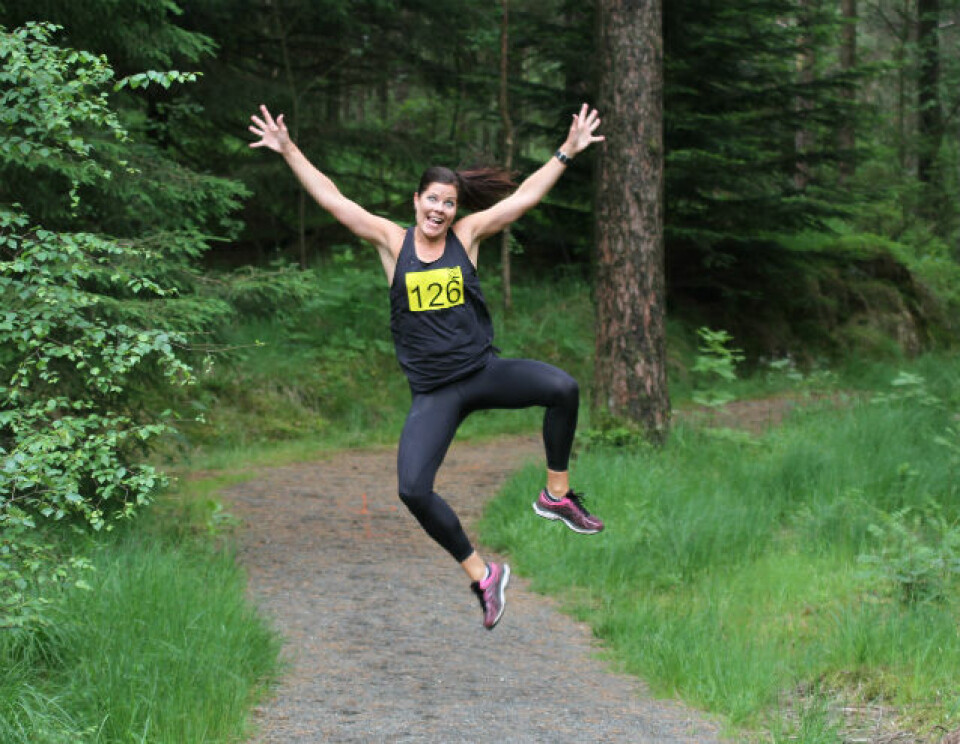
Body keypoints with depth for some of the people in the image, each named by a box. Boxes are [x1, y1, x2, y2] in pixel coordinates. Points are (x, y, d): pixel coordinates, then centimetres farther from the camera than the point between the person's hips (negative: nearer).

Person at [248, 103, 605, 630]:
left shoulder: (466, 235, 3)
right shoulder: (393, 241, 2)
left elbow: (524, 197, 5)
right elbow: (333, 201, 0)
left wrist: (568, 151, 3)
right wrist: (288, 151, -3)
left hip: (483, 371, 1)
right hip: (432, 393, -1)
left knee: (562, 388, -25)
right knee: (413, 489, -18)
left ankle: (557, 493, -3)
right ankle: (481, 576, 1)